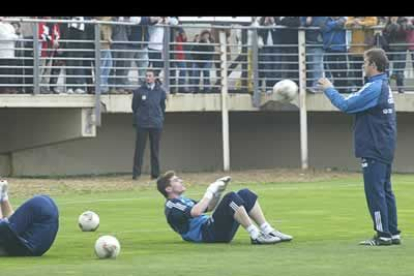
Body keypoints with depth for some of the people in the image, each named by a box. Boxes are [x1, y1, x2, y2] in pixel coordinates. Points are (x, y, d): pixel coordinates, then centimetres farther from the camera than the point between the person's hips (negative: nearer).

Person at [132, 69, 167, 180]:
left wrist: (160, 118, 10)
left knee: (155, 150, 5)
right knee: (139, 149, -3)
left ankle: (155, 173, 9)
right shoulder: (139, 91, 1)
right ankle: (136, 172, -1)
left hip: (156, 124, 1)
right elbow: (134, 107, 9)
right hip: (142, 124, -1)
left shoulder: (160, 92, 6)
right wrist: (137, 118, 9)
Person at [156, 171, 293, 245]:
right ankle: (256, 236, -28)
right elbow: (195, 212, -22)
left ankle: (268, 231, -7)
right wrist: (210, 191, -14)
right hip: (207, 234, -9)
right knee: (231, 197, -26)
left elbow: (209, 207, 33)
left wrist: (218, 191, 15)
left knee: (245, 194, 2)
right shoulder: (172, 207, -5)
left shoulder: (183, 200, 27)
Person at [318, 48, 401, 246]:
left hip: (374, 151, -10)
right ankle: (393, 233, 15)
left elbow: (346, 105, -18)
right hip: (384, 148, 10)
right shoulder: (384, 86, 14)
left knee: (374, 191, -6)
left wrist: (329, 89, -7)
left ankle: (384, 235, -6)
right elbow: (355, 102, 13)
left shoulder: (374, 88, -18)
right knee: (385, 190, 13)